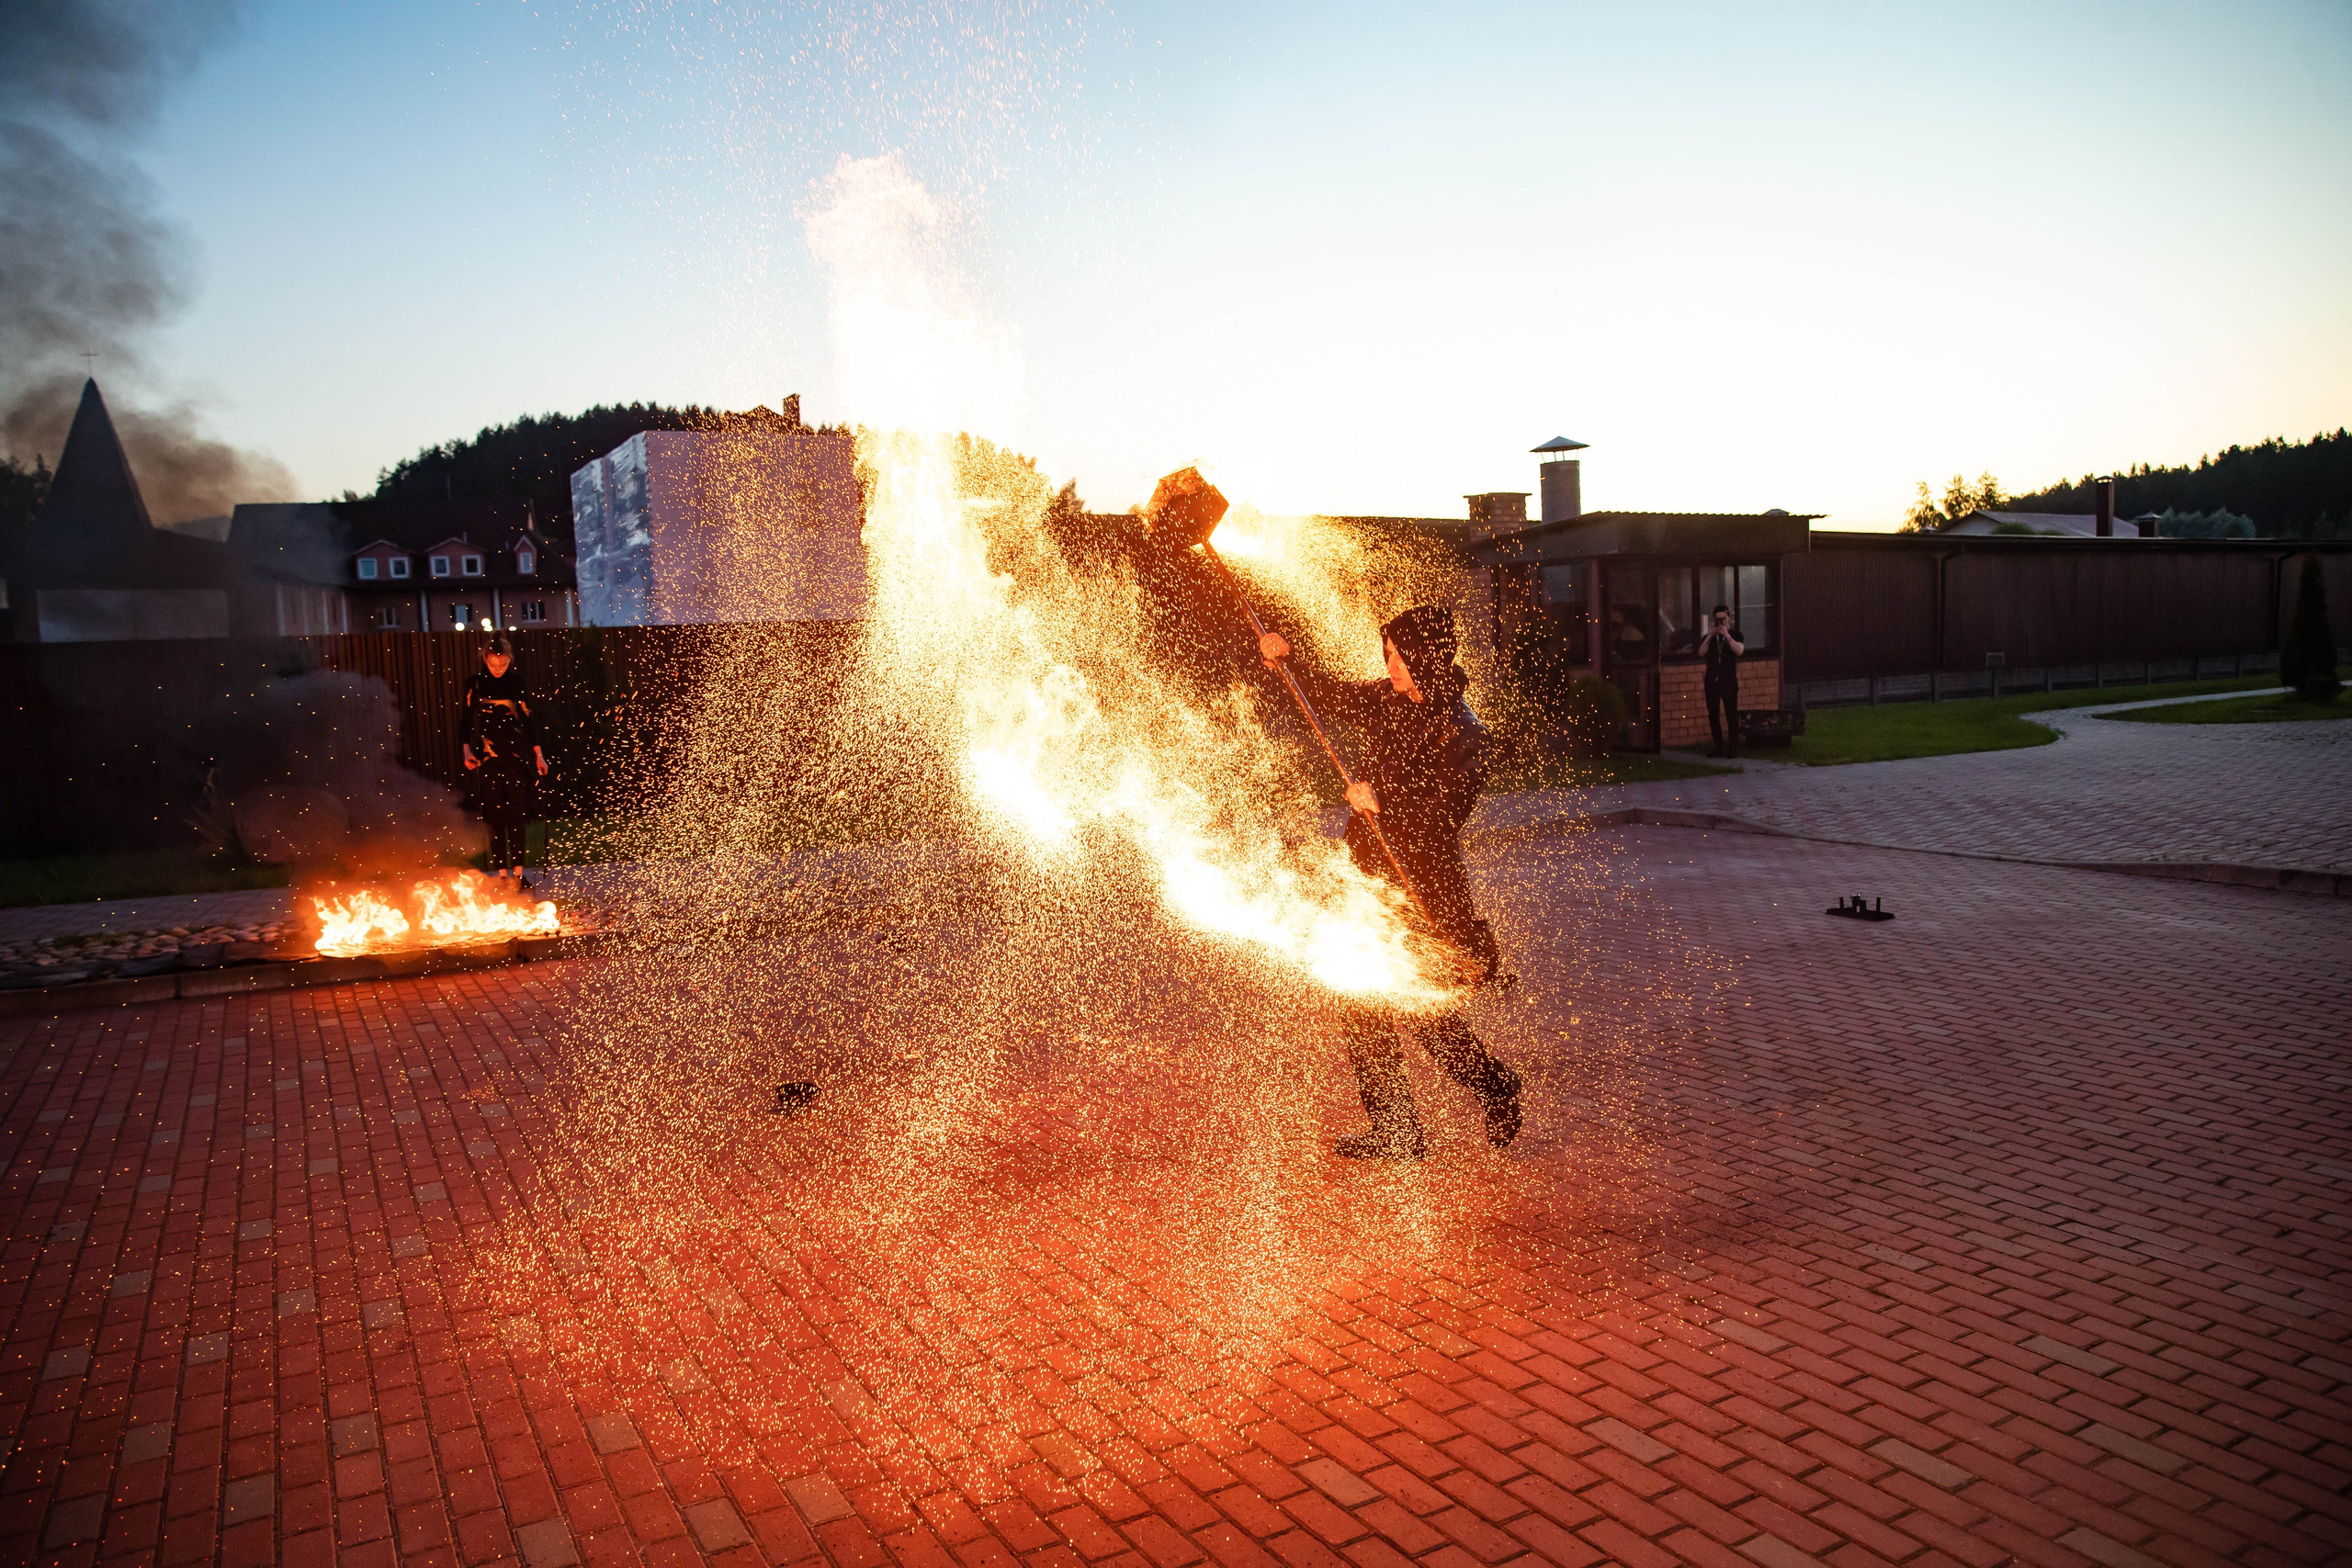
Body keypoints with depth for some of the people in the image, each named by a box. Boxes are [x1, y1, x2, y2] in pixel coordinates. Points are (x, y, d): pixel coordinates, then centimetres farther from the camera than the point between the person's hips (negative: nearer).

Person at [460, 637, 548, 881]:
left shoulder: (516, 682, 6)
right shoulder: (474, 683, 4)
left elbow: (528, 719, 10)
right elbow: (467, 718, 5)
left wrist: (538, 754, 8)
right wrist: (467, 750, -7)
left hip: (515, 754, 1)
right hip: (487, 756, -1)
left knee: (517, 813, -2)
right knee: (495, 814, 0)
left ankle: (517, 870, 1)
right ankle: (501, 872, 3)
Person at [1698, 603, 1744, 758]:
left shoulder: (1735, 635, 5)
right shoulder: (1708, 637, 10)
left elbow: (1739, 651, -13)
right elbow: (1701, 653, -6)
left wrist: (1727, 636, -18)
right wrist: (1710, 636, -14)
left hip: (1729, 681, -3)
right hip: (1712, 681, 3)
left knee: (1731, 714, -6)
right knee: (1713, 715, 4)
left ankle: (1734, 747, -5)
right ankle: (1718, 747, 10)